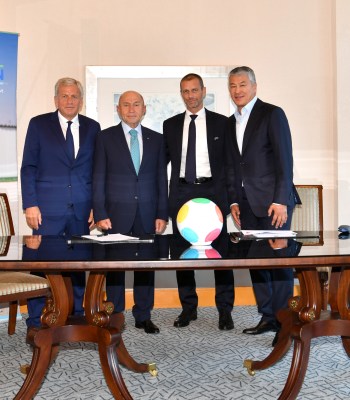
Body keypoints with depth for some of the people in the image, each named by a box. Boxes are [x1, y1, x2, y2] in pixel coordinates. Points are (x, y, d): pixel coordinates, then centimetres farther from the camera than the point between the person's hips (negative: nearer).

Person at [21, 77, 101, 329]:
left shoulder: (92, 127, 11)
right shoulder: (39, 124, 5)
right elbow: (28, 168, 2)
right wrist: (30, 204, -7)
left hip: (82, 209, 2)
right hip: (48, 207, -2)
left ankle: (76, 317, 18)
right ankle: (35, 323, 10)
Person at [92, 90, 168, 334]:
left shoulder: (156, 139, 10)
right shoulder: (106, 138, 4)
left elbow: (161, 179, 9)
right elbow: (98, 179, 1)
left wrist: (162, 214, 3)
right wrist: (100, 214, -7)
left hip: (147, 213, 2)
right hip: (116, 213, -2)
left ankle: (143, 316, 17)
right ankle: (115, 315, 15)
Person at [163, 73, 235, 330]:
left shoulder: (221, 123, 6)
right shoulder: (170, 125, 11)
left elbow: (230, 162, 4)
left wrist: (231, 198, -3)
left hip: (212, 190, -2)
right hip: (182, 192, 2)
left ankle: (225, 310, 9)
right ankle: (189, 307, 18)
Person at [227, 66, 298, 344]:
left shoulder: (272, 114, -3)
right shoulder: (230, 122, 16)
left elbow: (285, 158, -9)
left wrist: (281, 200, -16)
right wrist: (234, 201, 10)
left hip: (272, 199, -6)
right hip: (246, 202, 7)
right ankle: (268, 318, 17)